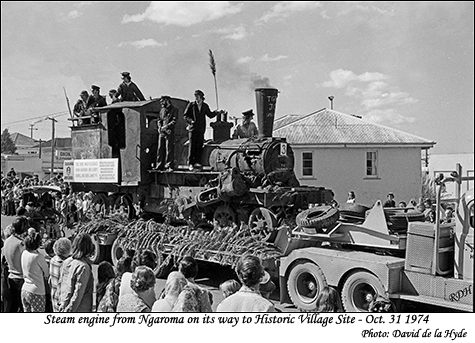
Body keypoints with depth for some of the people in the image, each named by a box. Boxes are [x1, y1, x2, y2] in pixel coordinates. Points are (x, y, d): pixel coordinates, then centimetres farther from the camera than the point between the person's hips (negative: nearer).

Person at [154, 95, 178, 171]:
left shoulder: (174, 110, 3)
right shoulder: (162, 110, 21)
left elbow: (174, 121, -7)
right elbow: (159, 120, 16)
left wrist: (166, 126, -16)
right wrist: (160, 127, -5)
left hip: (169, 132, -5)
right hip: (161, 132, 5)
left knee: (169, 149, -7)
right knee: (160, 149, 3)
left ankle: (169, 166, -5)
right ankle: (159, 166, 7)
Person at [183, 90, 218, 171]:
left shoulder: (205, 106, 11)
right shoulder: (191, 105, 2)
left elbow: (210, 115, 21)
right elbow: (185, 115, 3)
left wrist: (216, 112, 4)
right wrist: (190, 120, -13)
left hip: (201, 129, 3)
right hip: (193, 128, -3)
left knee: (199, 145, -2)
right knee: (192, 145, -5)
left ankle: (196, 162, 3)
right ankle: (190, 163, -2)